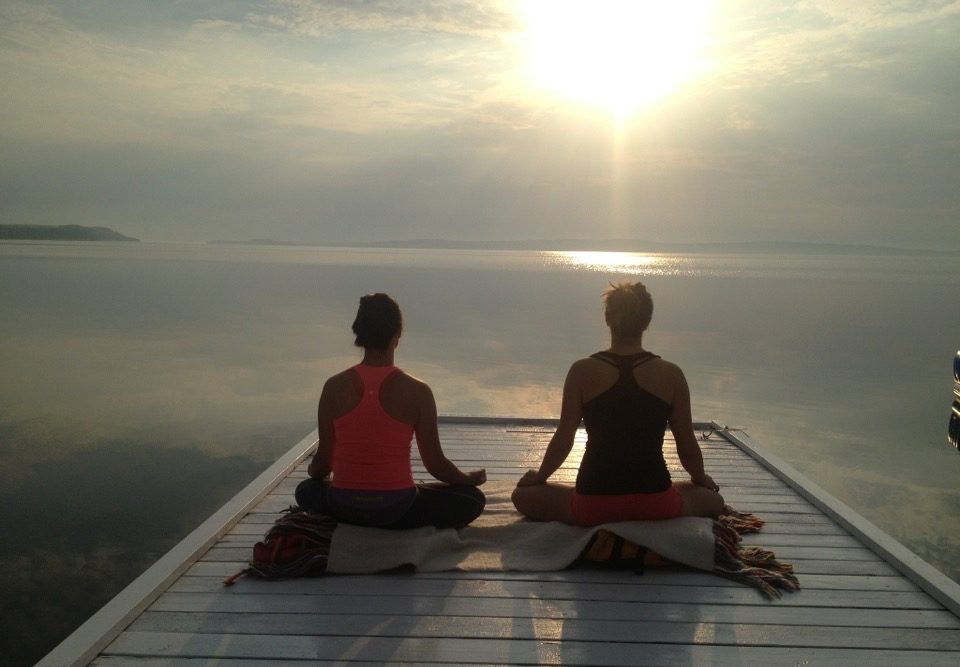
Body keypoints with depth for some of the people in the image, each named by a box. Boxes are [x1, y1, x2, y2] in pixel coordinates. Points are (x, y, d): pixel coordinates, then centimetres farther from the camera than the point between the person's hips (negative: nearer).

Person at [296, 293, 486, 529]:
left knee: (306, 490, 36)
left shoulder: (335, 387, -7)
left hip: (343, 509, 3)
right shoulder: (417, 392, -13)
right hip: (396, 509, -3)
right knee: (472, 499, 16)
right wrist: (470, 478, 15)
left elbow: (323, 460, 1)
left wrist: (313, 471, 27)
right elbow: (435, 464, -6)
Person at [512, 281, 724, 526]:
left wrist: (539, 476, 19)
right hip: (655, 503, 2)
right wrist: (702, 478, 26)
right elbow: (688, 448, 4)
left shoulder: (582, 371, -5)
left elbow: (563, 440, -1)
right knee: (714, 500, 31)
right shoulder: (671, 375, -3)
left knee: (523, 495, 22)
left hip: (594, 505, -1)